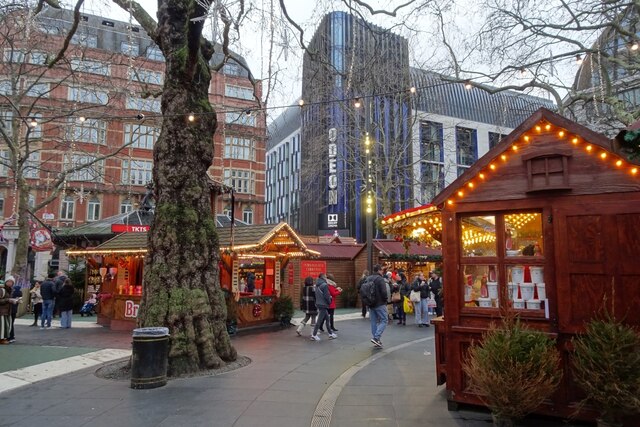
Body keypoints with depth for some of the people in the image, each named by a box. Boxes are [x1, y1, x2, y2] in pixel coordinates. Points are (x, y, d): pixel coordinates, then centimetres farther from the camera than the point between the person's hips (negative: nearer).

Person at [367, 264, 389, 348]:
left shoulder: (368, 279, 9)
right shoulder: (380, 279, -13)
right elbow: (384, 292, -21)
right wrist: (386, 298, -3)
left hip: (371, 304, 7)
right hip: (380, 304, -7)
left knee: (374, 322, 12)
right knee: (384, 320, 0)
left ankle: (376, 340, 15)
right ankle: (376, 337, -12)